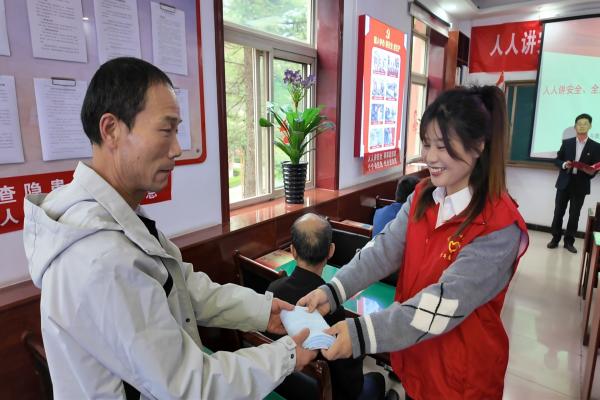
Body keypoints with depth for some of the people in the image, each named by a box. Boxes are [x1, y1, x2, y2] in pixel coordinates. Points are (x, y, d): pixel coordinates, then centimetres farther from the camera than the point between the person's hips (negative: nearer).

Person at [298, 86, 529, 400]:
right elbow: (384, 249, -13)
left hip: (462, 374, -4)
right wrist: (332, 291, -27)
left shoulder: (499, 226, -24)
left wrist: (362, 334, -37)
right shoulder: (422, 196, -4)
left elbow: (447, 301, -31)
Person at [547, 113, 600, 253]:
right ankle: (555, 238, 15)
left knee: (574, 215, 5)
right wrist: (564, 164, -13)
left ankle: (569, 241, 15)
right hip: (564, 183, 1)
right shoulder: (566, 143, 5)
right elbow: (557, 160, 8)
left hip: (580, 186, -1)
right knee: (558, 212, 5)